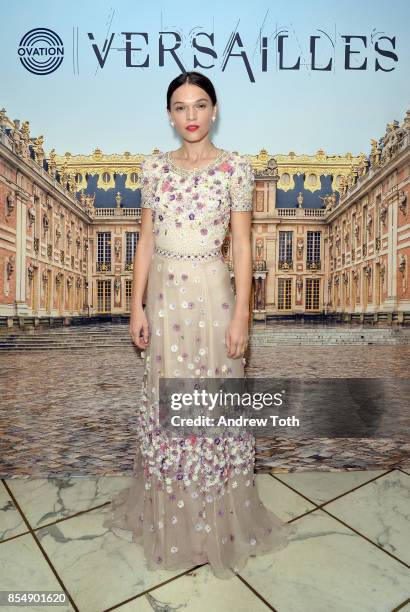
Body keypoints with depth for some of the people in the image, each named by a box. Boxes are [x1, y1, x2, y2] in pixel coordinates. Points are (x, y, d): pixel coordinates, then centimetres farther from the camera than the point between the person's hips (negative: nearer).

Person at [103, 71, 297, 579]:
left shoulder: (235, 167, -2)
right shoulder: (154, 167, 7)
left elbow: (242, 247, -4)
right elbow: (146, 240, 7)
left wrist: (241, 315, -9)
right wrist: (137, 305, 2)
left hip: (211, 294, -3)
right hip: (164, 294, 3)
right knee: (165, 400, 13)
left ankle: (218, 518, 32)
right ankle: (167, 513, 38)